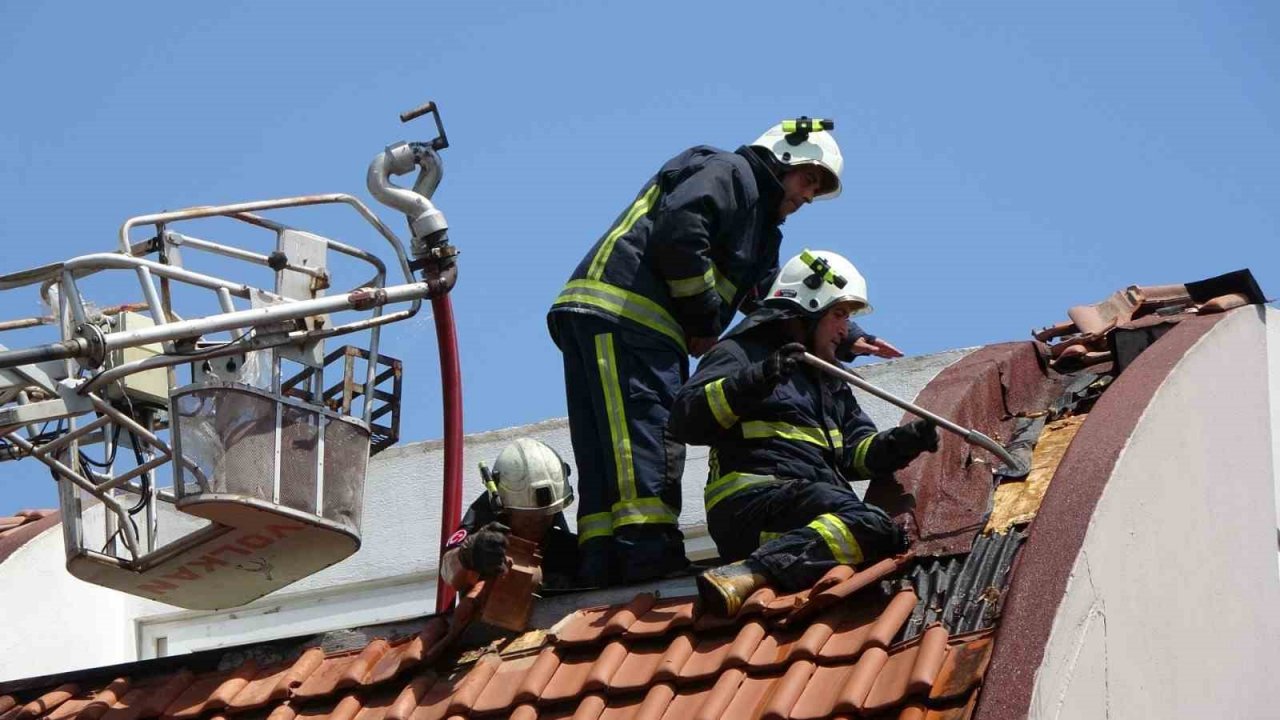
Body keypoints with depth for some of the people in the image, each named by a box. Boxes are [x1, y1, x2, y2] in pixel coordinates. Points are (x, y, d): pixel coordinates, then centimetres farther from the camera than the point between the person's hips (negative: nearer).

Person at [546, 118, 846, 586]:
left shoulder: (760, 228, 33)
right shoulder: (729, 173, 2)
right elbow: (678, 233, -15)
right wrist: (705, 318, -8)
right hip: (619, 314, -11)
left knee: (607, 457, 3)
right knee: (644, 441, -18)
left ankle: (602, 566, -2)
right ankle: (648, 555, -26)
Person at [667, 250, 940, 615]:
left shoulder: (829, 382, 36)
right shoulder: (743, 353, 9)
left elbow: (857, 454, 28)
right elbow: (685, 418, -7)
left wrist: (904, 442, 9)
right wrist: (754, 381, -18)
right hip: (752, 499, -8)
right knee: (869, 526, -36)